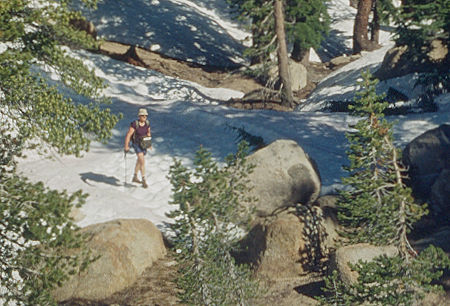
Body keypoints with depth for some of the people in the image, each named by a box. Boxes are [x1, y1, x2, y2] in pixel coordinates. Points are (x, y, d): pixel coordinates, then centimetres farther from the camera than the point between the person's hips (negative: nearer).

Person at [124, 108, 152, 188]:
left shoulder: (147, 123, -5)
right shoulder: (135, 124, -23)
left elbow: (149, 133, 12)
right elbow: (128, 135, -19)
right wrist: (126, 146, -19)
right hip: (136, 144, -7)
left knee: (139, 161, 20)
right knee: (142, 161, -18)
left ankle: (135, 177, 38)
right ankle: (144, 181, -13)